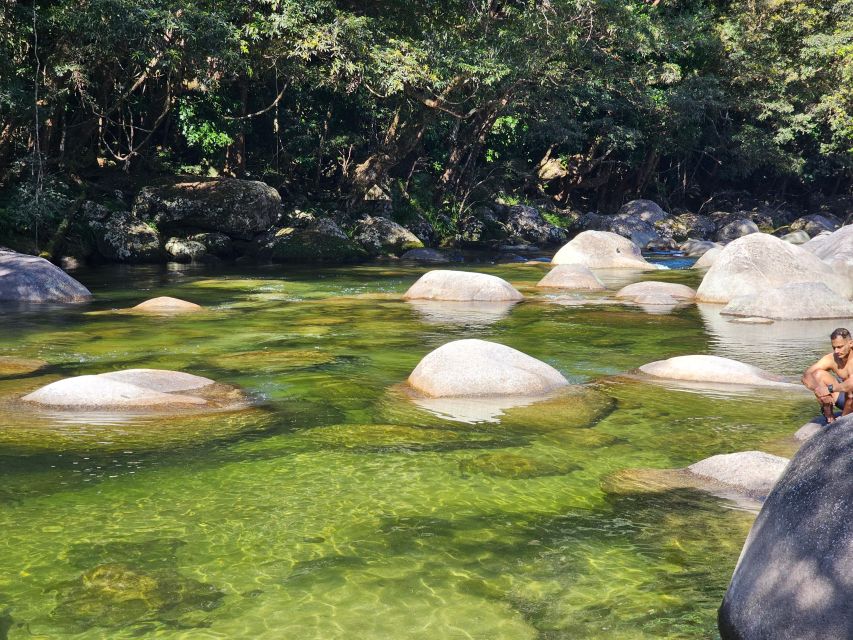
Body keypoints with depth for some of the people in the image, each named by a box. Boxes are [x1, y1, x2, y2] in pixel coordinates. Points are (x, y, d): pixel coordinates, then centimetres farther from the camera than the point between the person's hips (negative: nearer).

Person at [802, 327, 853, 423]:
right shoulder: (830, 359, -10)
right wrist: (819, 388, -38)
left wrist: (829, 389, -36)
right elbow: (806, 376, -18)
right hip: (843, 397, 5)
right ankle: (829, 416, -6)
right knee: (818, 374, -15)